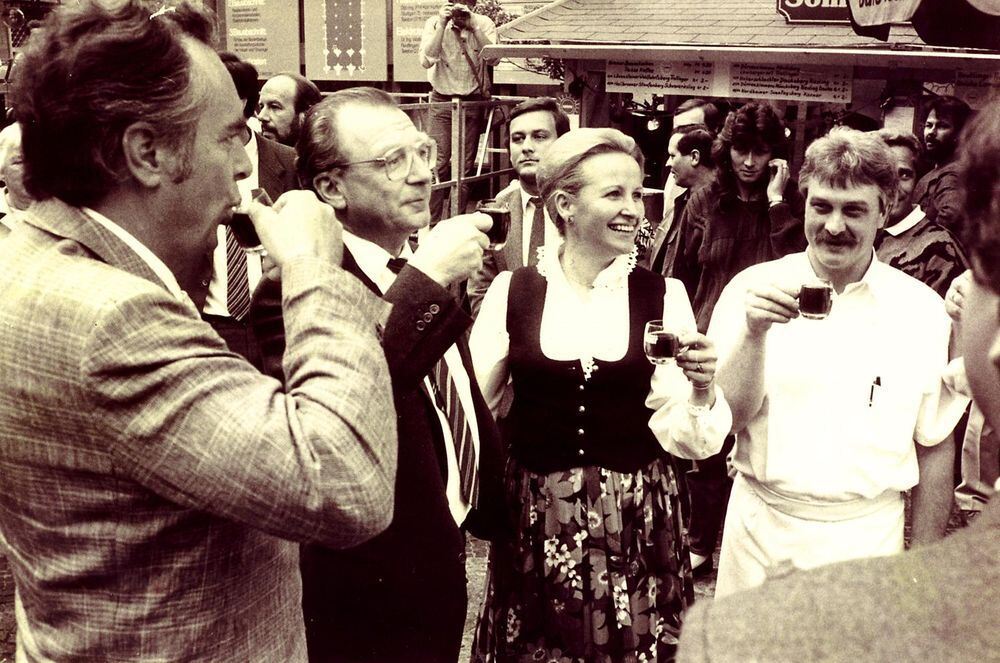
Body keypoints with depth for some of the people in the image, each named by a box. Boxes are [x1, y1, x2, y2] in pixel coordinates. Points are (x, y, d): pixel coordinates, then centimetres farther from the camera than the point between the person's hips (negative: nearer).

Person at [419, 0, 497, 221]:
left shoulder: (484, 24, 0)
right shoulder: (434, 23, -2)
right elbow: (426, 60, -15)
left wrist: (473, 26, -22)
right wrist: (442, 25, -21)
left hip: (473, 101, 1)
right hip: (442, 101, -1)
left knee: (465, 165, 3)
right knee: (438, 163, -9)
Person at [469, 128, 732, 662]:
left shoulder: (663, 295, -3)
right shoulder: (513, 290, -4)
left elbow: (686, 437, -5)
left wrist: (701, 388, -25)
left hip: (637, 516, 0)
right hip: (537, 516, 0)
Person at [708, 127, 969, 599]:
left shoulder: (923, 310, -4)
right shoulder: (752, 288, -6)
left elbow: (935, 447, 4)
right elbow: (726, 418, -9)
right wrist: (754, 333, -25)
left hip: (869, 540, 0)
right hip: (761, 533, 0)